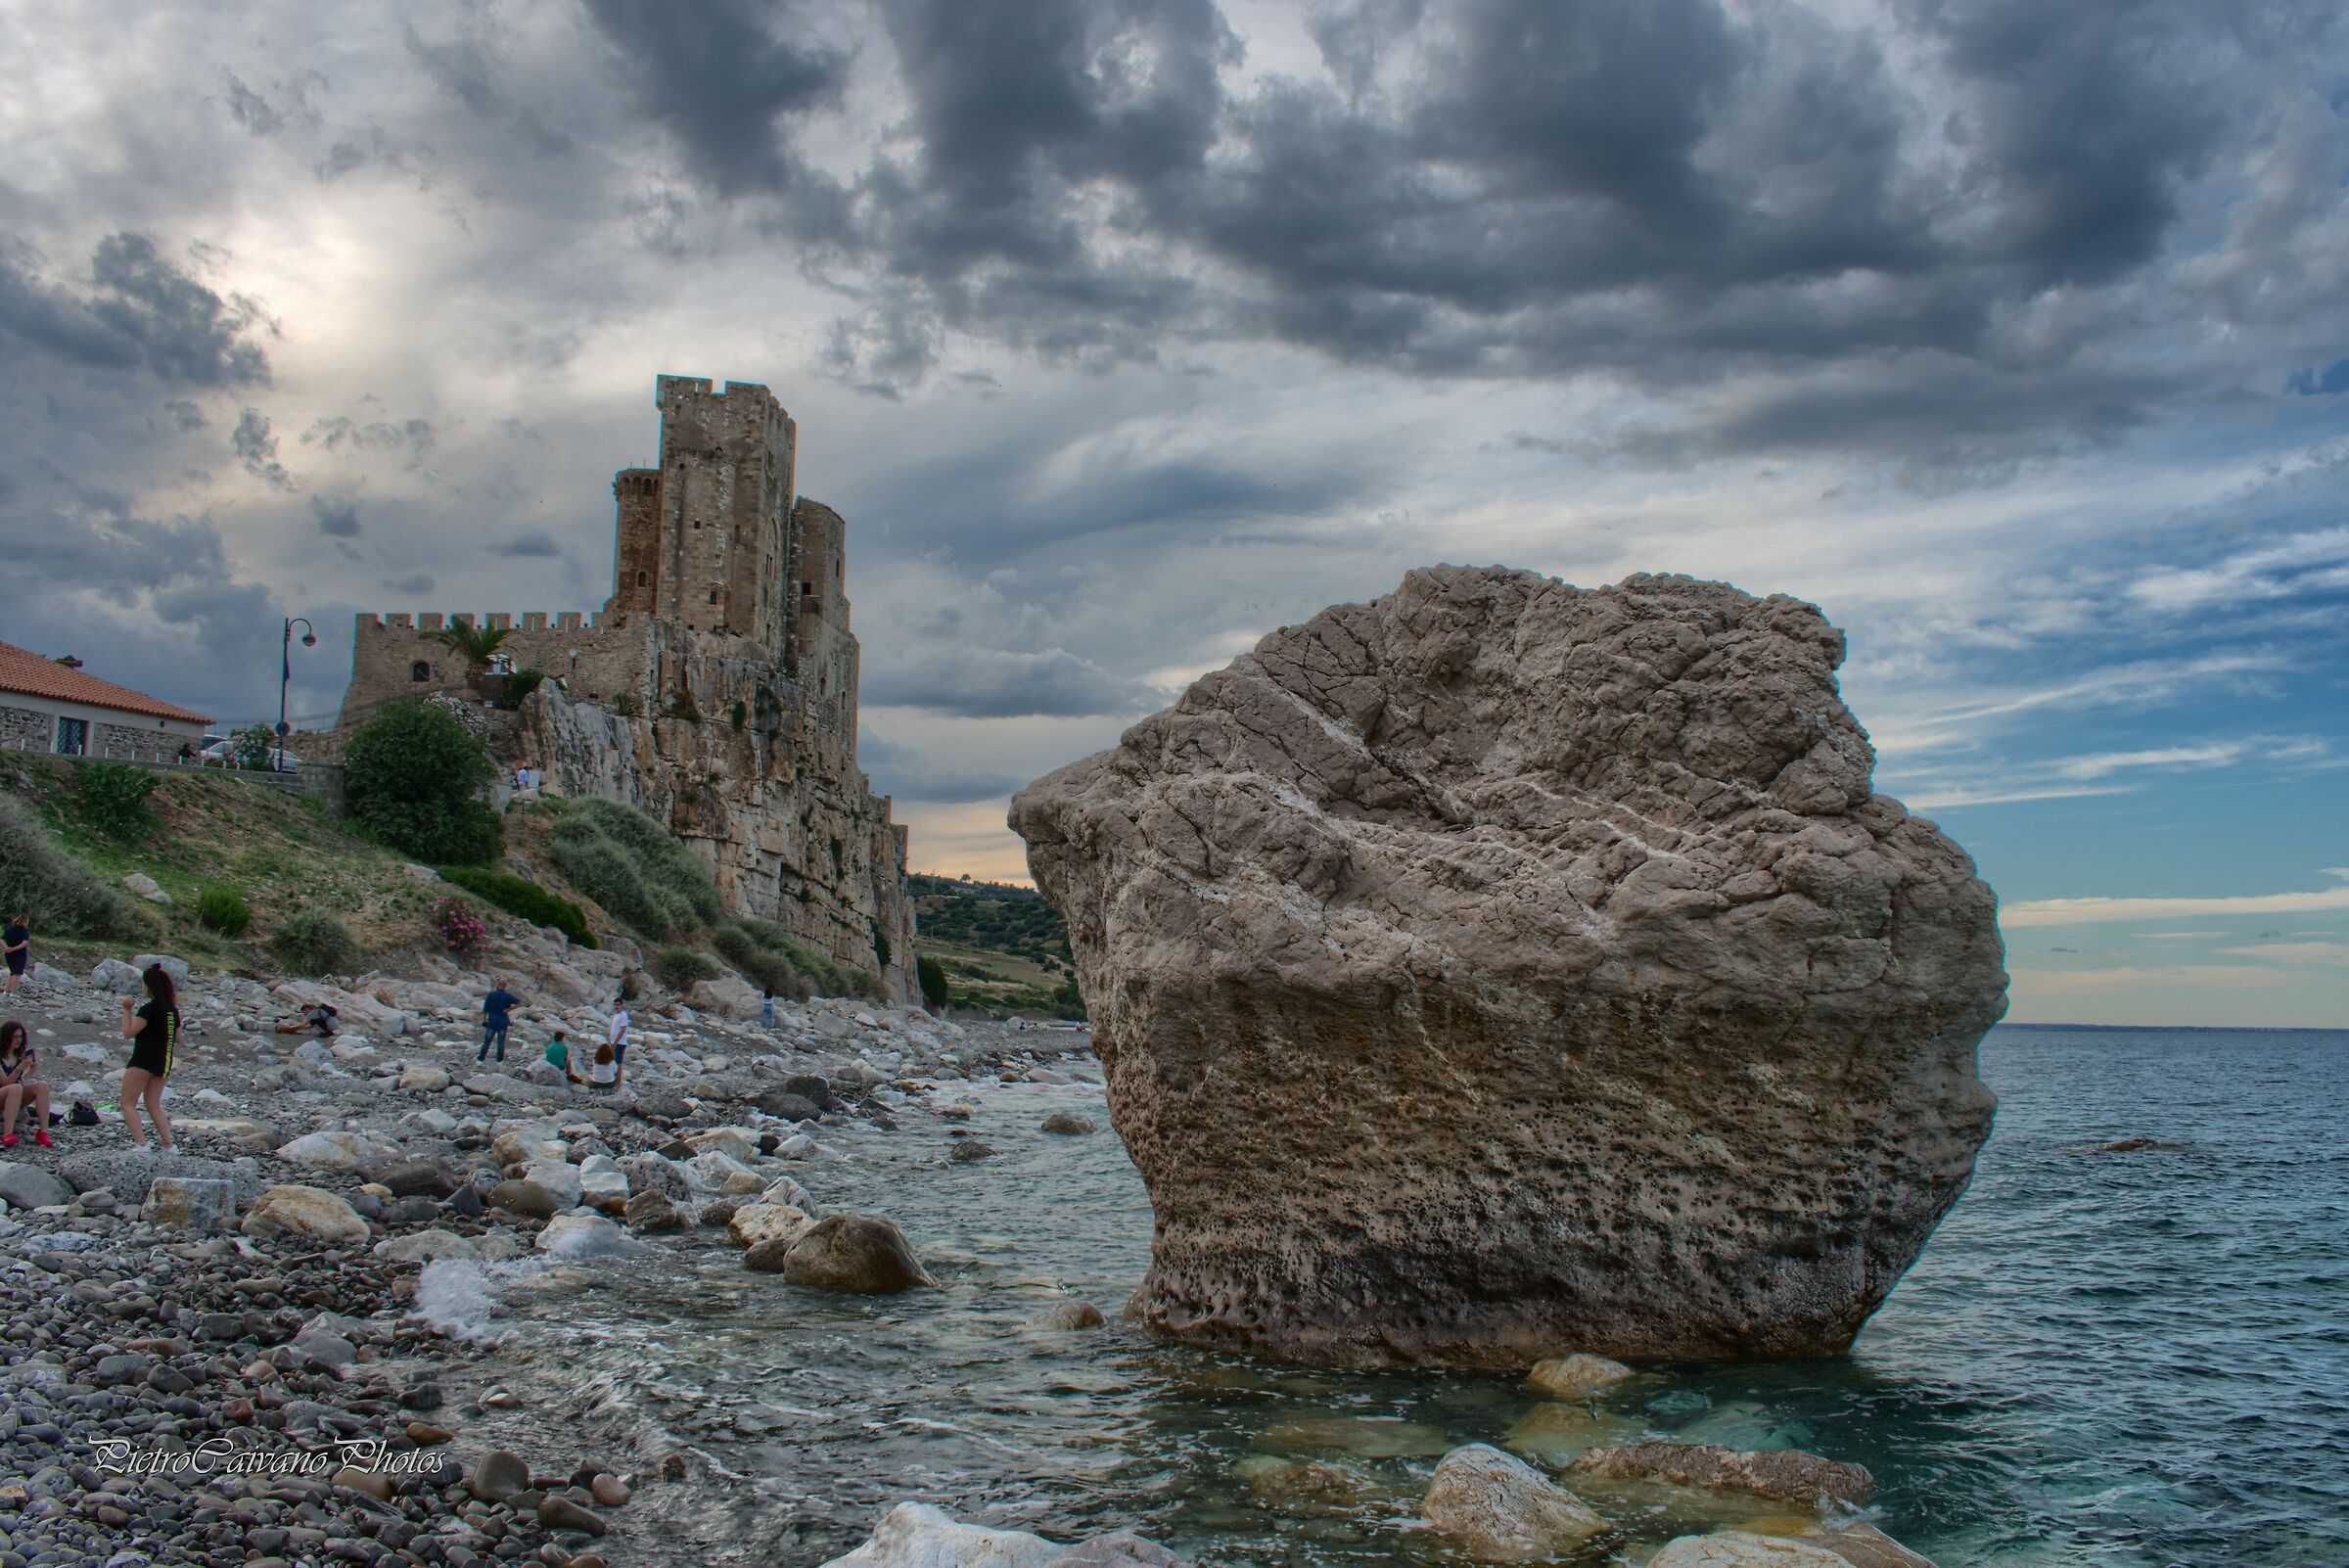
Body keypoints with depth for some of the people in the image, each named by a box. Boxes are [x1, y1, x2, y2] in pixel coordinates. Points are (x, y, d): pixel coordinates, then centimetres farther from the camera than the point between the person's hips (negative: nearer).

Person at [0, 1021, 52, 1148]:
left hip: (17, 1099, 5)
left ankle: (43, 1133, -30)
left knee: (42, 1086, -24)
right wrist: (19, 1069, -30)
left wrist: (32, 1071, -15)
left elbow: (22, 1081, 5)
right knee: (15, 1088, -38)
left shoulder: (21, 1054, 5)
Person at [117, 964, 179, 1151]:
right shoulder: (172, 1010, 9)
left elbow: (128, 1033, -14)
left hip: (144, 1061, -7)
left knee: (128, 1103, 0)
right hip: (164, 1063, 8)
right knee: (154, 1105, 15)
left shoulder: (149, 1009, -14)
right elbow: (177, 1038, 18)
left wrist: (126, 1010, -8)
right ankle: (168, 1144, 7)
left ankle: (141, 1143, -14)